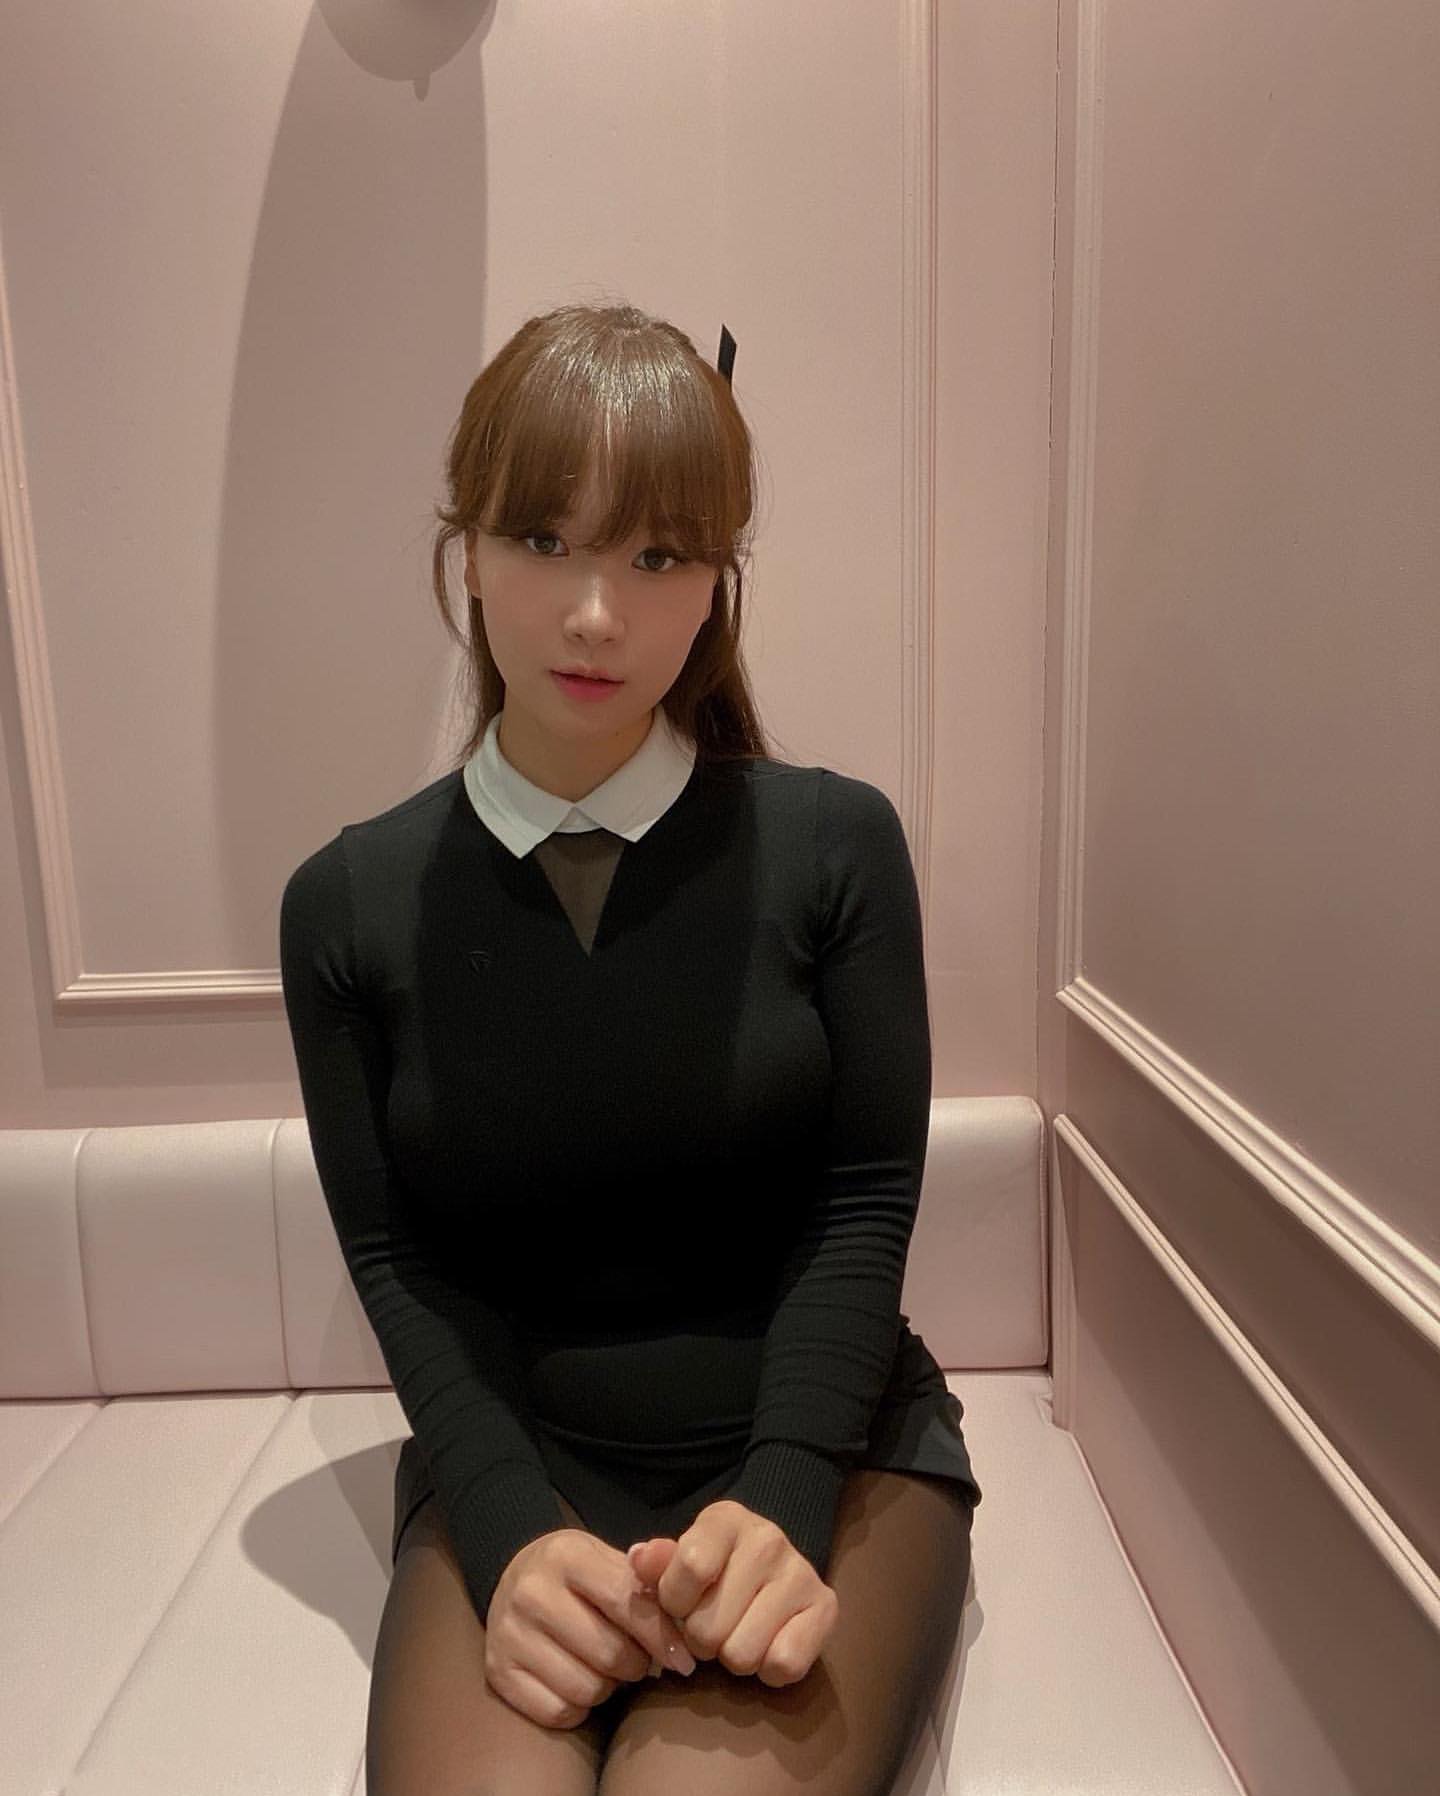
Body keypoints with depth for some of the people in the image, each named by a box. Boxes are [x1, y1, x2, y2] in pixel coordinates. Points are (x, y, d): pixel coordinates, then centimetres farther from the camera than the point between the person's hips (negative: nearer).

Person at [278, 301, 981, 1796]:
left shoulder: (835, 843, -7)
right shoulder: (348, 903, -3)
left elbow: (868, 1202, -6)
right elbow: (396, 1258, -2)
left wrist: (780, 1500, -18)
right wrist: (512, 1531, -16)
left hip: (827, 1438, 0)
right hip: (513, 1459, 1)